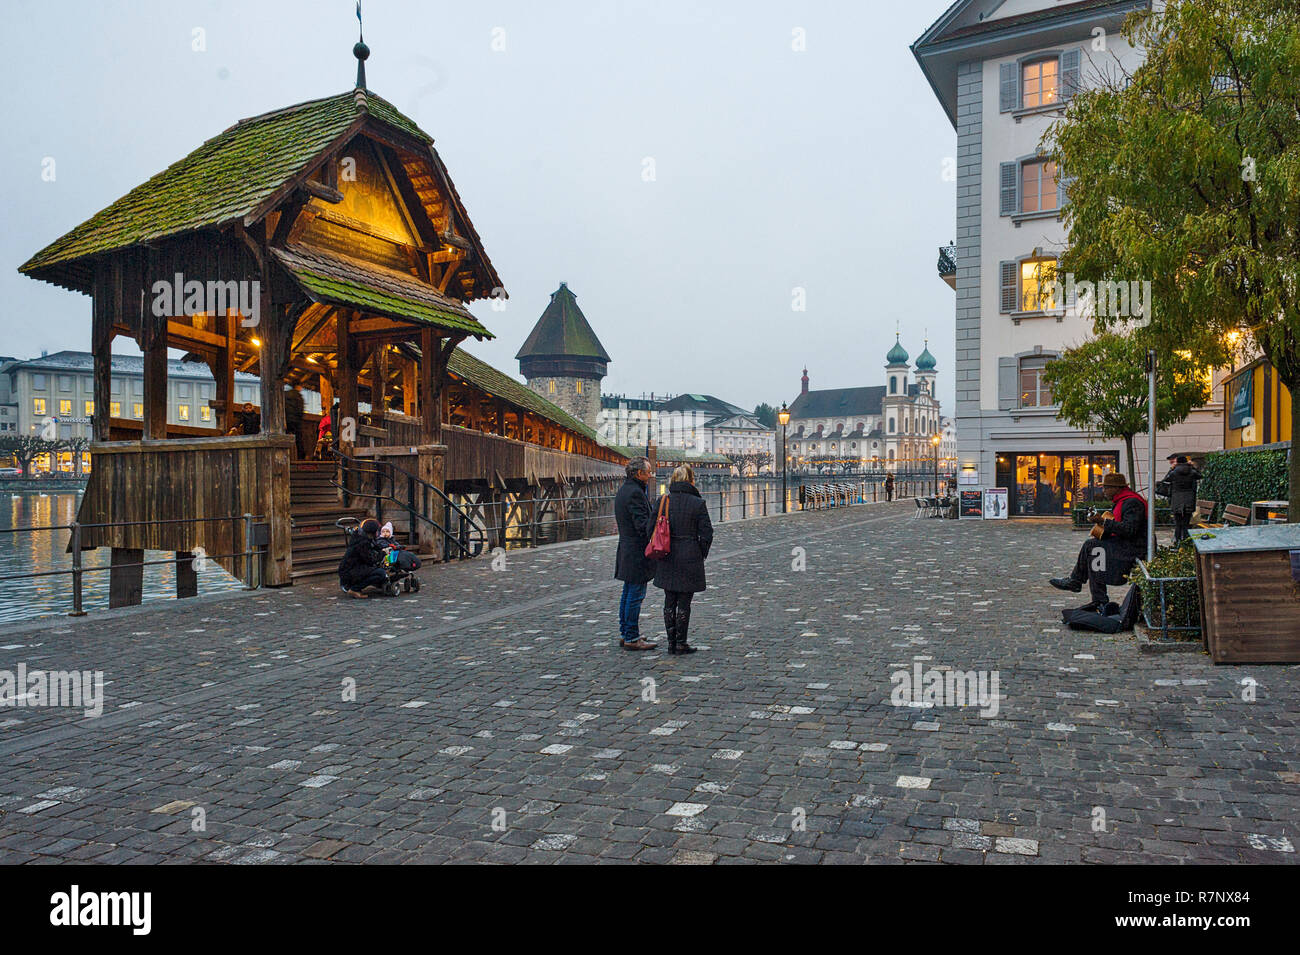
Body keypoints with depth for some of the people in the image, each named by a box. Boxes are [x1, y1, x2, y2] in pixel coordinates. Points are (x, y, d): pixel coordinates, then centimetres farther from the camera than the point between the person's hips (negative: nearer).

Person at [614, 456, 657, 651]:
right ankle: (632, 638, 1)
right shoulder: (635, 493, -18)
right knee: (636, 595, -4)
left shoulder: (623, 490, 15)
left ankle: (624, 634, 24)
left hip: (626, 549, 11)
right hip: (637, 552, -11)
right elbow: (642, 525, -24)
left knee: (628, 593, 16)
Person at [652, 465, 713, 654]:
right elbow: (706, 533, -8)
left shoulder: (663, 501, 0)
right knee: (684, 602, 4)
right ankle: (681, 643, 8)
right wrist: (701, 555, 6)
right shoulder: (698, 503, -8)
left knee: (669, 602, 12)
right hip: (690, 557, -3)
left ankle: (671, 642, 16)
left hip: (667, 559, 3)